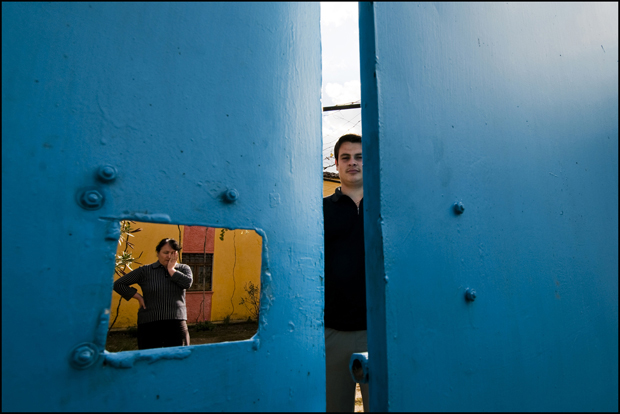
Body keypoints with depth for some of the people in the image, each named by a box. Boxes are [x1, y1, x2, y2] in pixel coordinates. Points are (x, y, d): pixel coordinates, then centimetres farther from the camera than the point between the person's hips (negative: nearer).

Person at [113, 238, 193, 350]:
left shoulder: (184, 268, 7)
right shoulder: (145, 271, 4)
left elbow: (187, 283, -13)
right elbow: (118, 284, 7)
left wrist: (171, 269, -6)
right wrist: (138, 297, 0)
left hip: (177, 323, 1)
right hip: (150, 324, 0)